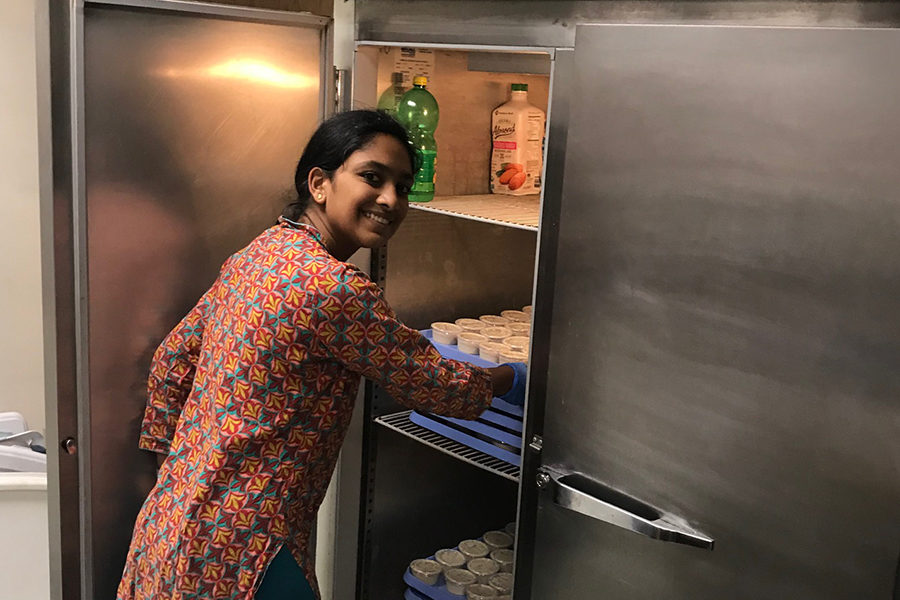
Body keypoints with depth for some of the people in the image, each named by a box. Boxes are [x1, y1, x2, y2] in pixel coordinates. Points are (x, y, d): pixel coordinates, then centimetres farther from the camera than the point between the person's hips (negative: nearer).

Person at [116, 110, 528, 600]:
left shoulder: (257, 255, 4)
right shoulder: (334, 288, -23)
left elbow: (172, 360, 13)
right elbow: (433, 386, -13)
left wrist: (174, 455, 22)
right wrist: (512, 379, 5)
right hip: (236, 554, -9)